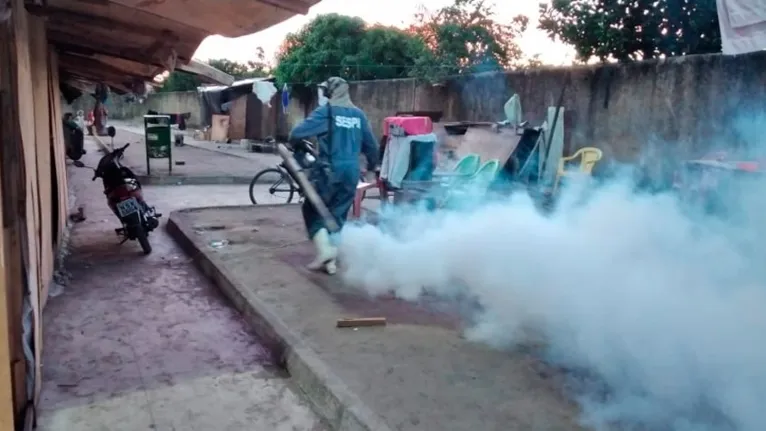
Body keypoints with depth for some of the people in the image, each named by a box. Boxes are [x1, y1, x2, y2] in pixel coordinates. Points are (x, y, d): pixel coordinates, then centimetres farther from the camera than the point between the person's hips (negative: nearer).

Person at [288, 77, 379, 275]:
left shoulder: (326, 112, -5)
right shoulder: (359, 114, 10)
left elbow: (297, 133, -13)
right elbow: (371, 145, 15)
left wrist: (293, 143, 10)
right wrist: (371, 169, 30)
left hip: (329, 170, -5)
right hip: (351, 172, 5)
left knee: (312, 210, 10)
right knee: (338, 215, 13)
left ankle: (324, 249, -7)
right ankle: (330, 261, 14)